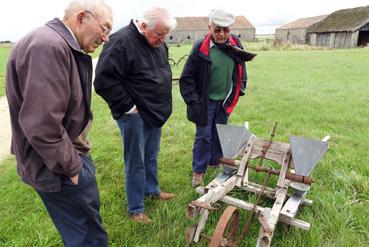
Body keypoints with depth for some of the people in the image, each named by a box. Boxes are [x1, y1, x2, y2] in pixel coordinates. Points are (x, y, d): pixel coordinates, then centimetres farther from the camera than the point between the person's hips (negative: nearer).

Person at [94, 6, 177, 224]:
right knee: (136, 162, 3)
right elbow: (104, 81, -22)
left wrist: (163, 106, 14)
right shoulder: (122, 42, -18)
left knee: (151, 157, 21)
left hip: (155, 114, 8)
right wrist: (128, 107, -18)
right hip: (134, 115, -7)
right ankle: (136, 208, 20)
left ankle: (152, 190, 42)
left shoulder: (159, 44, 9)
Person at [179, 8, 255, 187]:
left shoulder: (236, 45, -3)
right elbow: (187, 77, -10)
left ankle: (215, 162, 35)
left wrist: (239, 91, 9)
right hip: (205, 102, -4)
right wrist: (193, 101, -13)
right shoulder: (201, 47, -15)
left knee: (220, 134, 16)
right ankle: (198, 171, 16)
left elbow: (241, 70, 14)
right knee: (203, 136, 1)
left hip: (225, 101, 4)